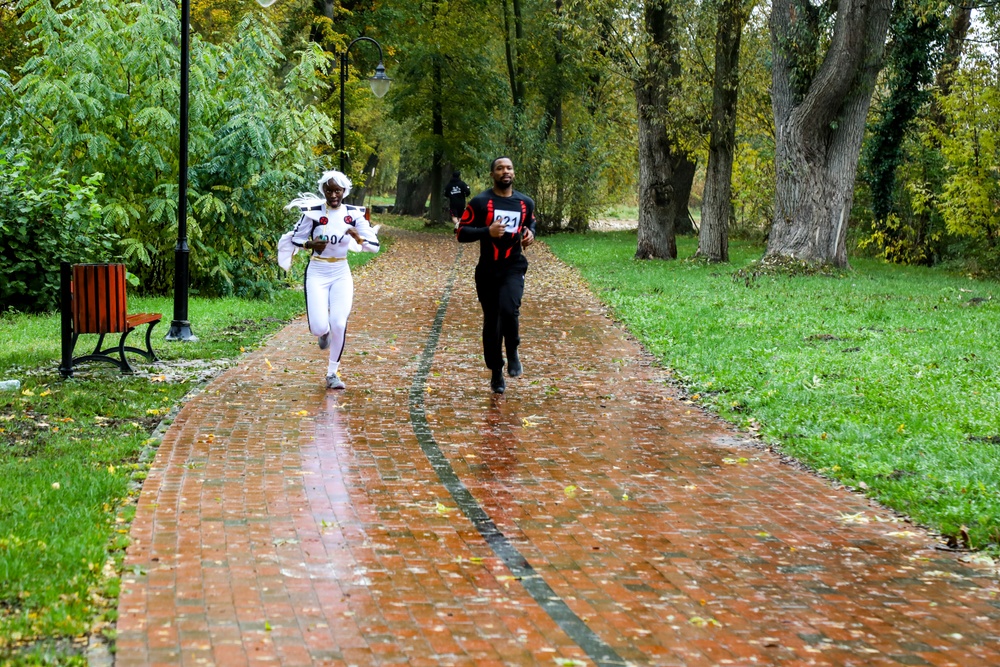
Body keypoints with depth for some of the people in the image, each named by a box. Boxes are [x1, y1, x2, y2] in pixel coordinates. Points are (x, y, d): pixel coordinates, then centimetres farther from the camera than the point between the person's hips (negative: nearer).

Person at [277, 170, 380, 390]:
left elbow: (374, 246, -3)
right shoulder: (313, 212, -8)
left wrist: (358, 238, -24)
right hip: (317, 274, -2)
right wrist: (310, 244, -19)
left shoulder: (353, 214, -2)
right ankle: (324, 332, 27)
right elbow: (294, 239, 1)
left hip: (341, 275, 2)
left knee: (339, 324, -13)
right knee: (319, 328, -13)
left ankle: (333, 373, 6)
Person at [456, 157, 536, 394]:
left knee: (509, 310, -24)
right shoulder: (480, 202, -4)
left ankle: (512, 352, 3)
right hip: (487, 269, 0)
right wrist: (487, 231, -20)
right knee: (491, 322, 6)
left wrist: (531, 234, 3)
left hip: (514, 268, 0)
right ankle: (496, 374, 20)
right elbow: (461, 232, -5)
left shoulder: (525, 203, 6)